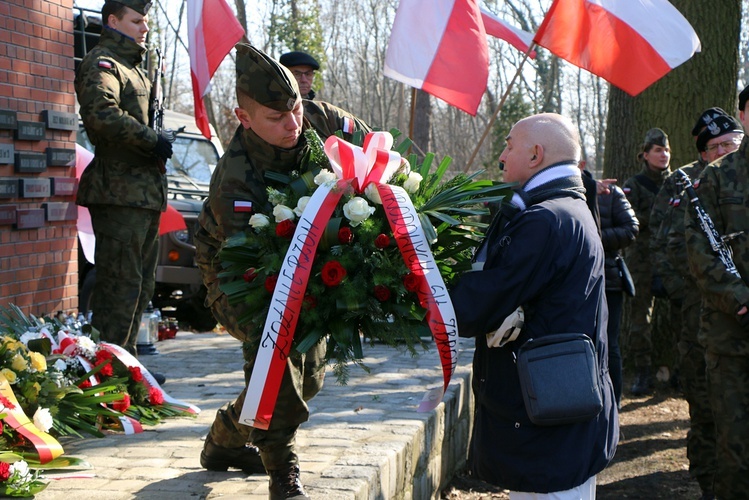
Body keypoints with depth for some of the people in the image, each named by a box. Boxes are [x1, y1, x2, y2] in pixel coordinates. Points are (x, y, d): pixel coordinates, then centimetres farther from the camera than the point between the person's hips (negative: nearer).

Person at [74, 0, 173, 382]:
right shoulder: (102, 64, -8)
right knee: (120, 284, -10)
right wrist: (152, 140, -19)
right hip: (120, 190, -10)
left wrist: (157, 143, 13)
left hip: (145, 190, 10)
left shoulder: (134, 68, 25)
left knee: (141, 284, 15)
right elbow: (102, 114, -26)